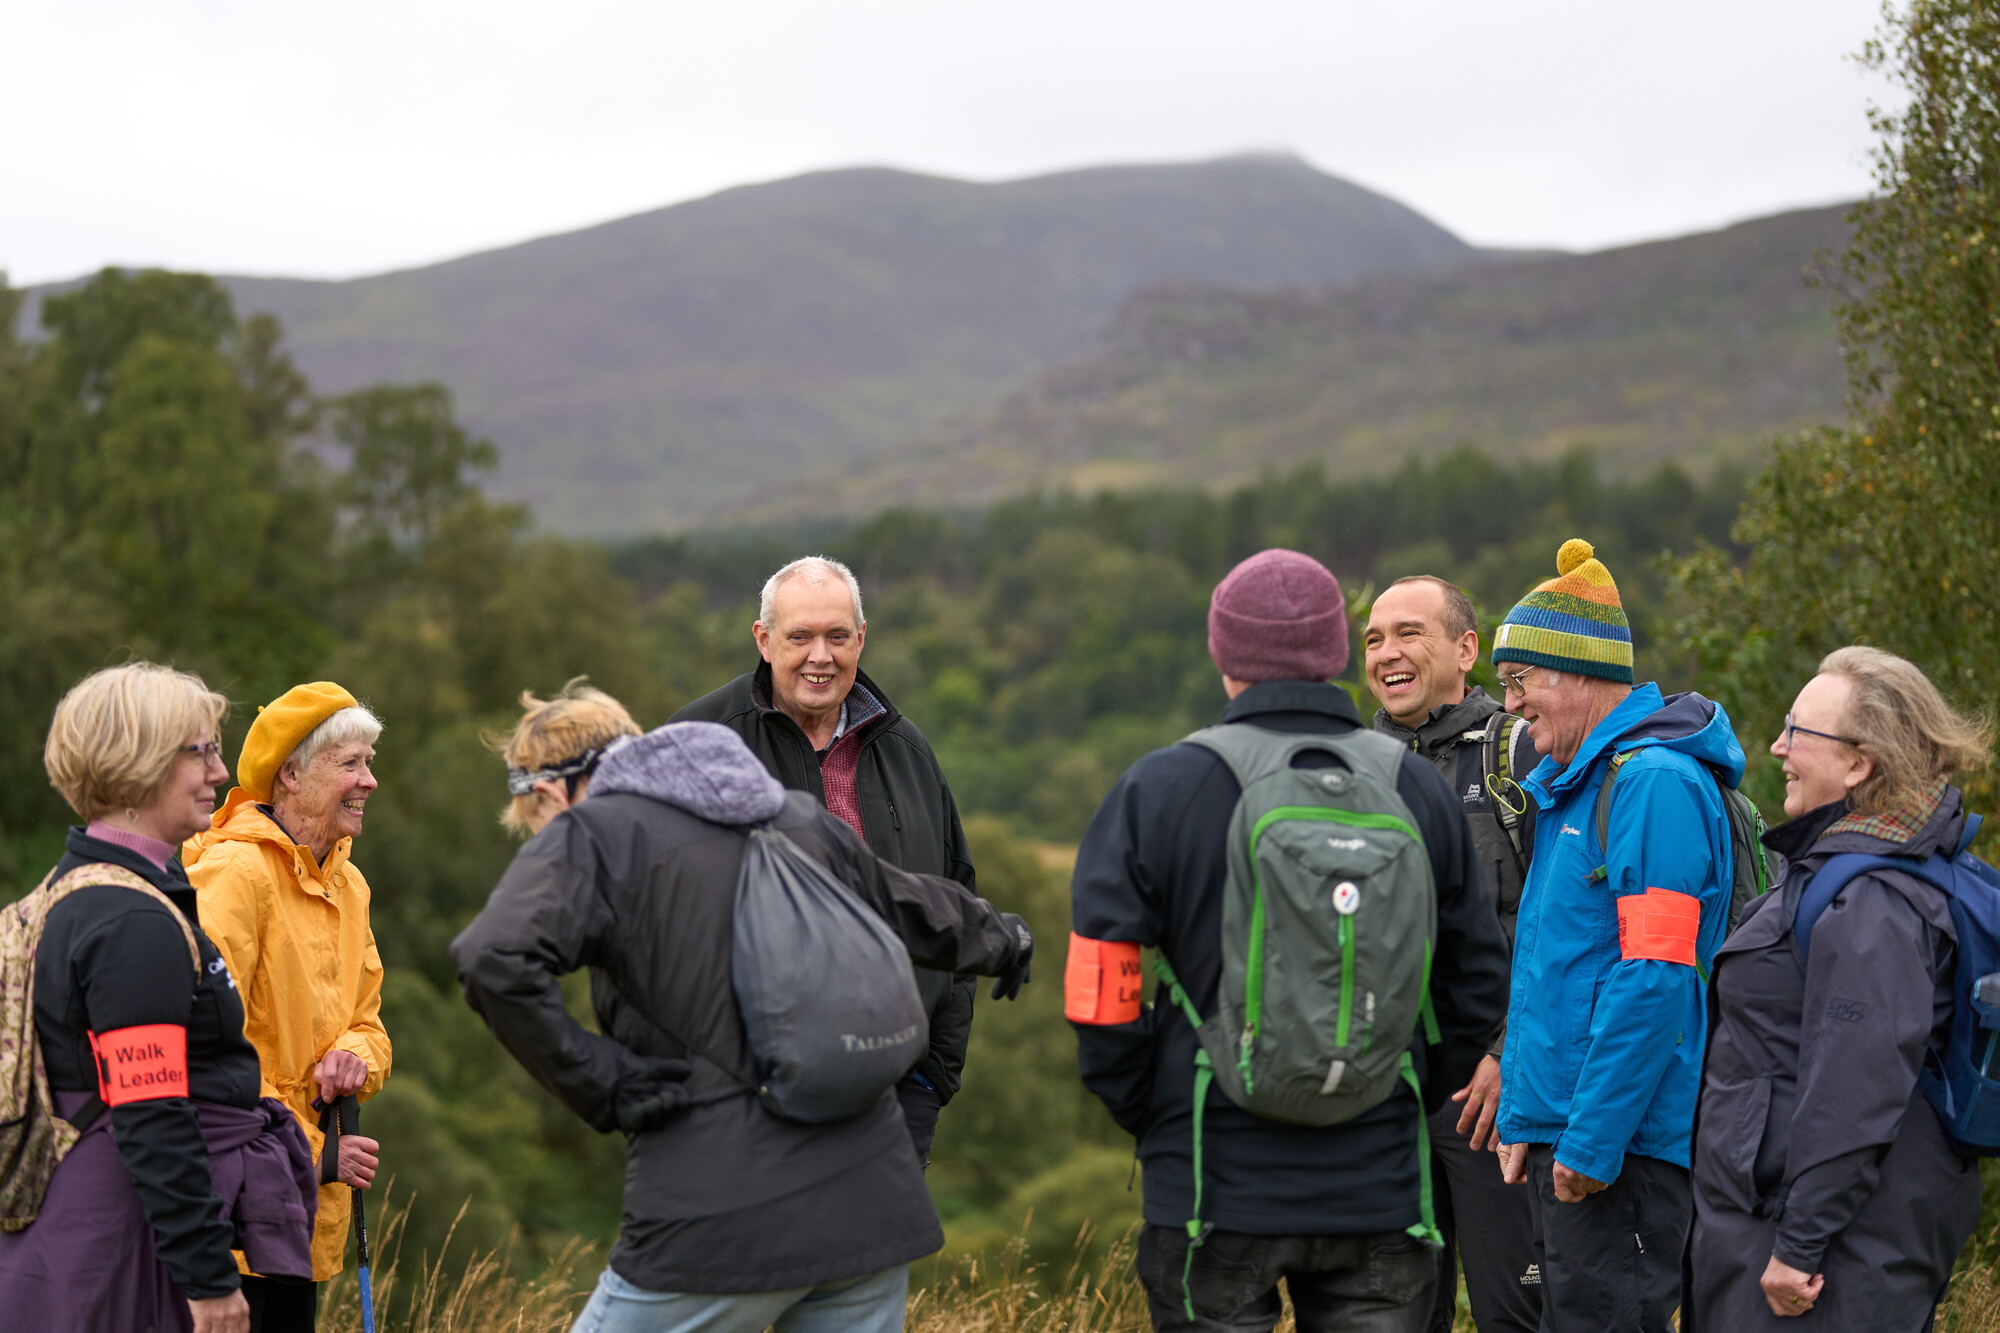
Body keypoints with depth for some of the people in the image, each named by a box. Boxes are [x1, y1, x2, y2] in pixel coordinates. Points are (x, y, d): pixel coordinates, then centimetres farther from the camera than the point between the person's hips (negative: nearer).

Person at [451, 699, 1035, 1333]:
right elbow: (913, 906, 33)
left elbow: (495, 959, -22)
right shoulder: (796, 816, 17)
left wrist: (599, 1082, -11)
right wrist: (1000, 937, 54)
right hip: (869, 1202, 6)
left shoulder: (592, 836, -2)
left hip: (721, 1218, -6)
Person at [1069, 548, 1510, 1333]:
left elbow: (1101, 984, -8)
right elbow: (1478, 977, 9)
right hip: (1380, 1190, 2)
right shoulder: (1420, 790, 3)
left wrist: (1144, 1113, 5)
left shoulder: (1157, 790, -6)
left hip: (1216, 1185, -2)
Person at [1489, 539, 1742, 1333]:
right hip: (1559, 1136, 10)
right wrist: (1522, 1115, 18)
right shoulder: (1568, 785, 17)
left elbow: (1655, 977, -22)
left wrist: (1593, 1140, -21)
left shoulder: (1655, 781, -15)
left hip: (1622, 1146, -10)